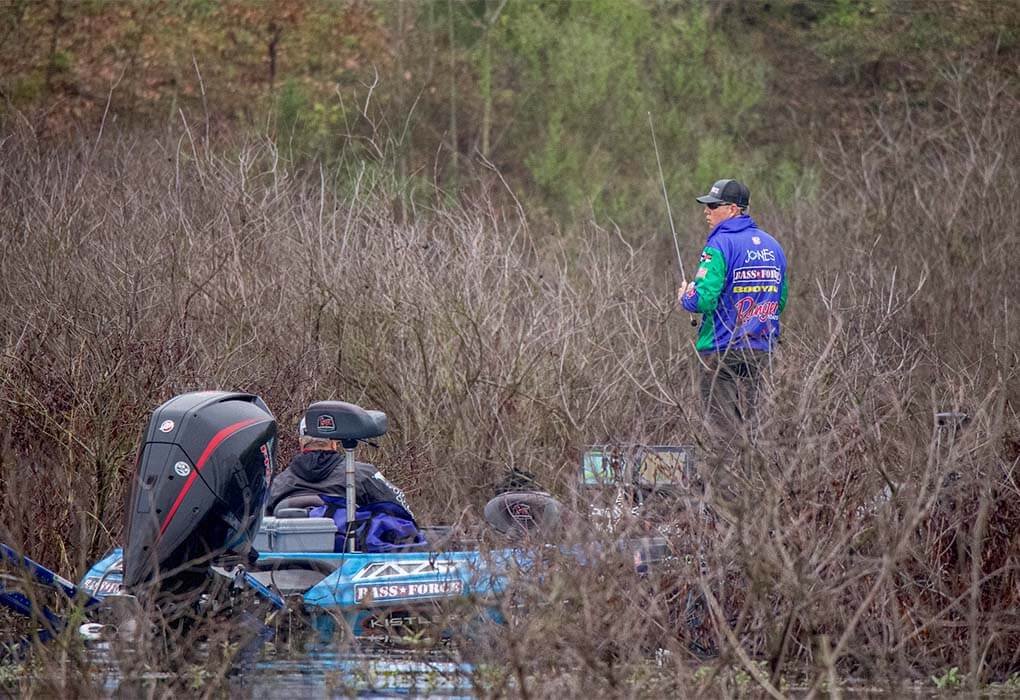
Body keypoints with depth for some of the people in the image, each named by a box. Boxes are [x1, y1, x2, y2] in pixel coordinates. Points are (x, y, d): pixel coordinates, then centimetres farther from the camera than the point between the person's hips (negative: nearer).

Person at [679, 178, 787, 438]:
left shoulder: (720, 245, -13)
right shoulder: (771, 245, 9)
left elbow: (704, 300, -21)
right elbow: (780, 300, 17)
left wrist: (685, 296, 0)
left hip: (721, 350, -7)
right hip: (761, 349, 7)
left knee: (725, 427, -3)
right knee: (749, 419, 12)